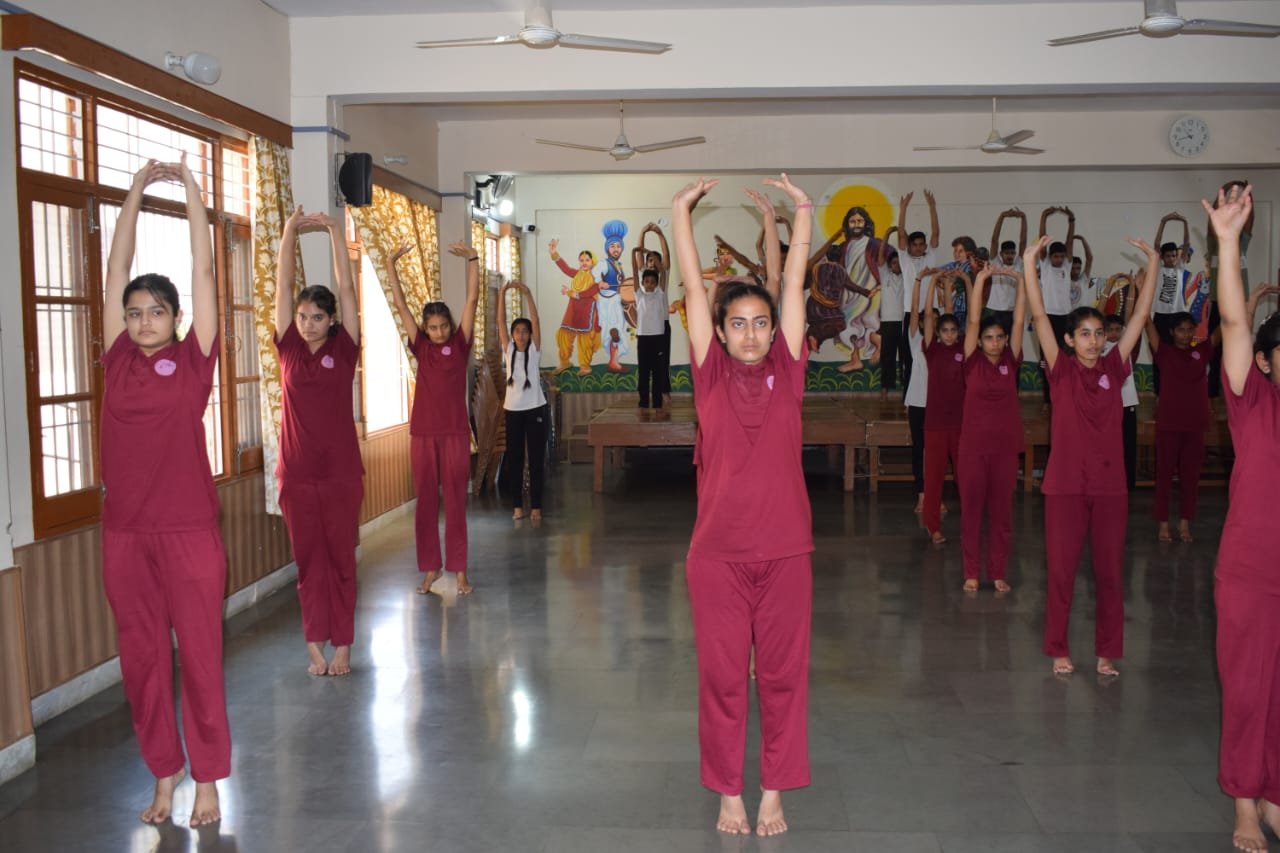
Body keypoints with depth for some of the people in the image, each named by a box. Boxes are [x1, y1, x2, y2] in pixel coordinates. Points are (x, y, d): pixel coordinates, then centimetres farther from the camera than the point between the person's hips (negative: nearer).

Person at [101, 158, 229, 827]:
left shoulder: (194, 361, -2)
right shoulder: (117, 361, 5)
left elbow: (203, 271, -2)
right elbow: (117, 268, 7)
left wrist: (190, 191, 1)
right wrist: (136, 190, 8)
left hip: (189, 531, -3)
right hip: (125, 533, 3)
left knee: (200, 657, 5)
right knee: (141, 659, 11)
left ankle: (207, 780, 19)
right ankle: (163, 772, 27)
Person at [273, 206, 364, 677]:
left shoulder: (344, 349, -1)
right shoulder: (288, 348, 3)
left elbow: (346, 290, -6)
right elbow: (283, 286, -1)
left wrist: (337, 234, -9)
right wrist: (290, 231, -6)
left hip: (341, 471, -1)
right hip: (297, 473, 2)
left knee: (341, 559, 7)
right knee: (309, 561, 10)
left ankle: (342, 644, 15)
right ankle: (315, 644, 19)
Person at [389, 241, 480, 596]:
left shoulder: (460, 344, 1)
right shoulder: (420, 347, 5)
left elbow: (472, 300, -6)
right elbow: (400, 304, 1)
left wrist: (472, 259, -13)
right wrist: (390, 265, -5)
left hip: (455, 433, -2)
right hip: (423, 433, 2)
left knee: (455, 502, 4)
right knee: (425, 503, 8)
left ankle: (459, 570, 10)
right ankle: (430, 568, 17)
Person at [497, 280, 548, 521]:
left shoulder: (534, 350, -1)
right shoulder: (508, 350, 4)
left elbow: (536, 321, -12)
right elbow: (501, 322, -5)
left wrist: (528, 294, -23)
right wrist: (503, 293, -15)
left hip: (535, 409, -2)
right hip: (512, 410, 2)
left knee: (536, 459, 1)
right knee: (514, 458, 6)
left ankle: (535, 506, 5)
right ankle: (517, 505, 13)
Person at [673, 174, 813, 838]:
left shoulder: (786, 369, 3)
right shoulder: (711, 374, 1)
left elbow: (794, 282, 2)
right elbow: (694, 287, -1)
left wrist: (802, 208, 2)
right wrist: (681, 211, -1)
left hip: (785, 551, 1)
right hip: (718, 553, -1)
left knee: (783, 675, 10)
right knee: (721, 677, 9)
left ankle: (774, 792, 26)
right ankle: (728, 793, 25)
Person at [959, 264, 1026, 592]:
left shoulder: (1011, 362, 3)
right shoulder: (973, 362, -2)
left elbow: (1019, 322, -3)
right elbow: (973, 321, -9)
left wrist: (1020, 280, -7)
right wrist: (980, 279, -12)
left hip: (1006, 445, 2)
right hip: (974, 444, -2)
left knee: (1002, 510, 8)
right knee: (971, 508, 4)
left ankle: (998, 572, 17)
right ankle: (971, 573, 13)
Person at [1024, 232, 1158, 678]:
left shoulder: (1113, 368, 5)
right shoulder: (1061, 370, -1)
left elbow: (1140, 315, 4)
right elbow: (1038, 315, -9)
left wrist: (1152, 263, -1)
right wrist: (1030, 262, -16)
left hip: (1110, 485, 3)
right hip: (1066, 485, -2)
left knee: (1111, 573, 8)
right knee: (1061, 572, 4)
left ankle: (1108, 652, 21)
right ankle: (1058, 650, 18)